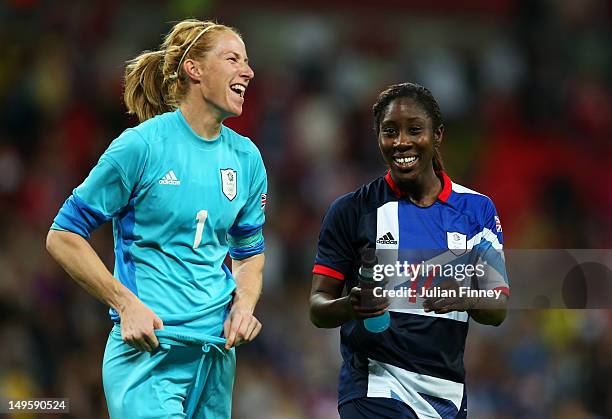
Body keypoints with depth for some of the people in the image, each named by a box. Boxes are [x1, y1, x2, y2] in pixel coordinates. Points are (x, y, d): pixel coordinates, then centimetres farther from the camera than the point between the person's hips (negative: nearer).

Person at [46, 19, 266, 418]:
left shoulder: (246, 157, 10)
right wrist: (127, 304, -12)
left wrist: (244, 304, 2)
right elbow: (63, 237, -4)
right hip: (148, 352, -6)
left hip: (217, 352, 6)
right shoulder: (142, 145, -8)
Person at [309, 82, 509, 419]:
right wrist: (351, 306, -24)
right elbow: (318, 308, -1)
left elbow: (498, 309, 4)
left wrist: (466, 298, -18)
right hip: (375, 388, -3)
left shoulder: (477, 209, 7)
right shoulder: (350, 211, 0)